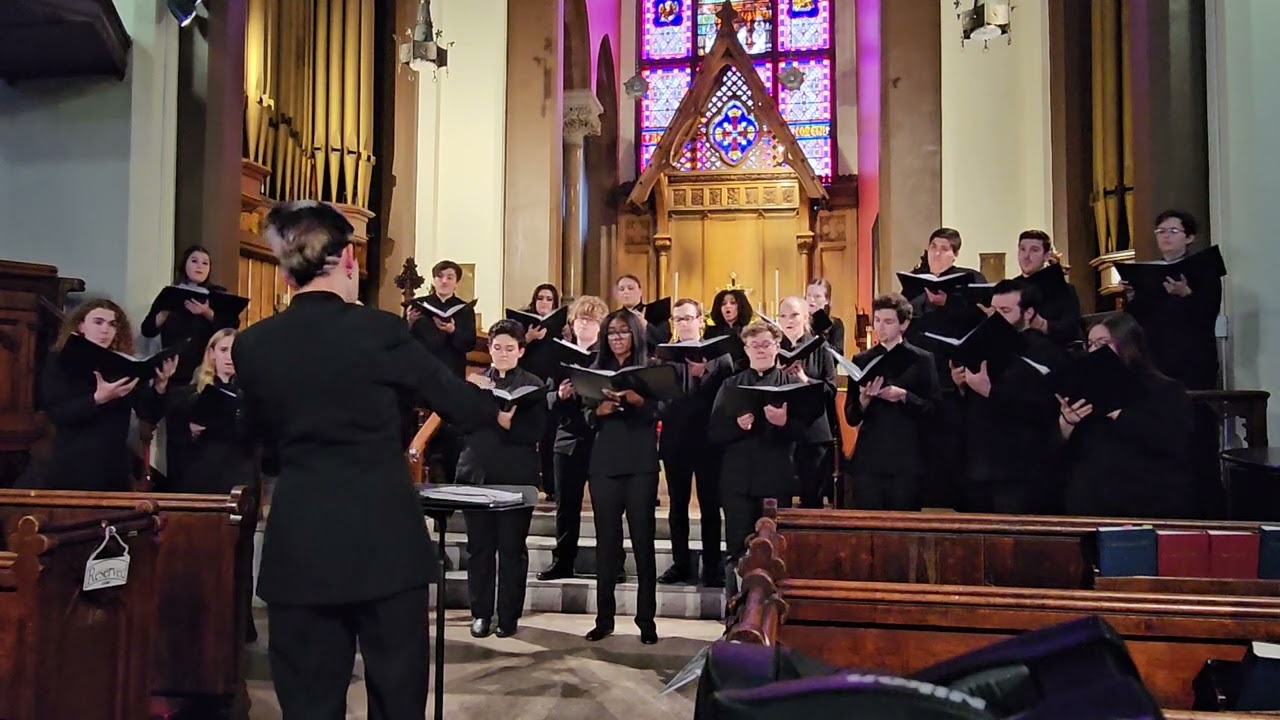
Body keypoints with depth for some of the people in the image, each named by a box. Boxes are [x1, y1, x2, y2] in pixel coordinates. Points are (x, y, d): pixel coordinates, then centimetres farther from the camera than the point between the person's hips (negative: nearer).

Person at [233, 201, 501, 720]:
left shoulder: (253, 345, -1)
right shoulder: (380, 331, -9)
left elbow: (260, 433, 14)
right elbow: (452, 397, 2)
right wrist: (496, 411, 22)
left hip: (300, 546, 2)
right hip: (385, 538, -2)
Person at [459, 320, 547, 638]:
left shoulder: (534, 385, 3)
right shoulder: (475, 381, 11)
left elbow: (535, 432, -6)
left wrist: (507, 423, -21)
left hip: (517, 477, -2)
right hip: (477, 473, 2)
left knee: (512, 547, 4)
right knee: (479, 546, 7)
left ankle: (509, 615, 15)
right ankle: (480, 612, 18)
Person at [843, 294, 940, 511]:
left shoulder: (922, 360, 3)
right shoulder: (862, 360, 9)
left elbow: (934, 410, -3)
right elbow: (851, 417, 6)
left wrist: (904, 396, -17)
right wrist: (863, 400, -14)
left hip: (907, 461, -2)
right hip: (868, 460, 2)